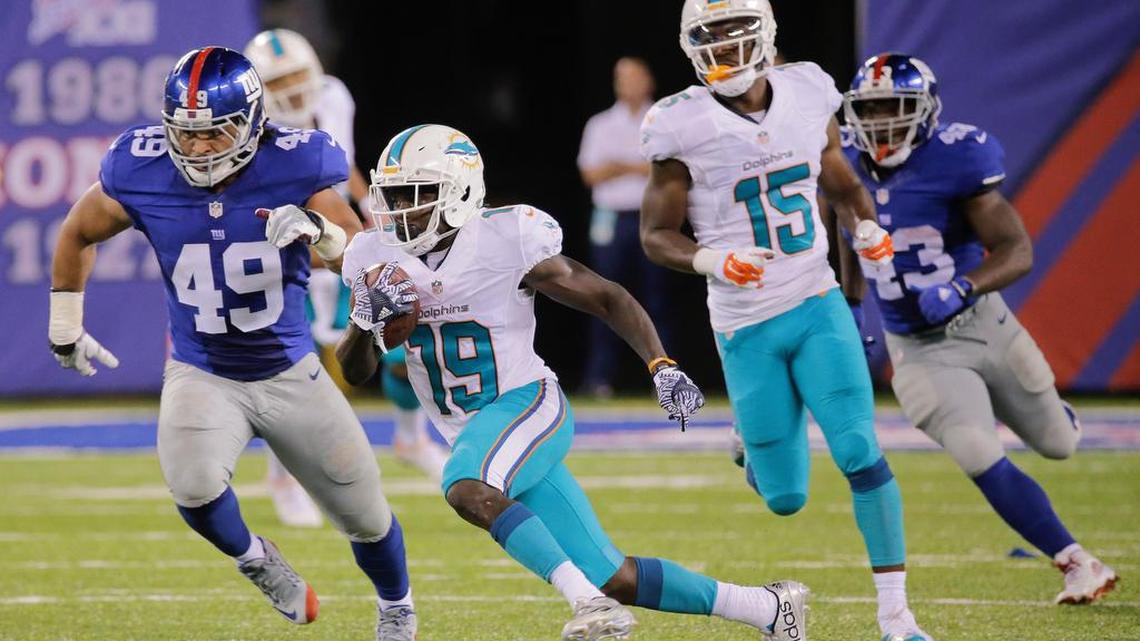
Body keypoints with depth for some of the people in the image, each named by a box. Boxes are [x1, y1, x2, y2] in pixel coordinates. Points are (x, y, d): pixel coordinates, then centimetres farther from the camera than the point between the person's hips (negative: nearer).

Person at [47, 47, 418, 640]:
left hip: (290, 373, 1)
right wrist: (65, 327, 12)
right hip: (201, 374, 0)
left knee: (366, 517, 11)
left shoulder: (292, 166, -20)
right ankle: (252, 558, 6)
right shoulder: (142, 174, -17)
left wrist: (318, 230, -31)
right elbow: (78, 234, 4)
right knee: (195, 487, -29)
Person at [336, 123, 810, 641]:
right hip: (472, 433, 6)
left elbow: (608, 298, -7)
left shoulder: (506, 242, -14)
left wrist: (661, 366, -19)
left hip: (527, 406, -6)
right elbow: (355, 371, 4)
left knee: (465, 489, -38)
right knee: (613, 579, 4)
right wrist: (366, 319, -17)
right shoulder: (378, 258, 1)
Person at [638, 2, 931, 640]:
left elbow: (845, 187, 16)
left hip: (818, 307, 2)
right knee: (786, 497, 3)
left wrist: (867, 226, -6)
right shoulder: (685, 129, -11)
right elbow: (656, 235, -5)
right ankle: (757, 454, 43)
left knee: (861, 454, -13)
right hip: (746, 329, -2)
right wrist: (712, 261, -24)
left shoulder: (807, 98, 0)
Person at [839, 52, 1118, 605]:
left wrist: (962, 288, -38)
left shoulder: (952, 161, -20)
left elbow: (1018, 251, -22)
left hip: (982, 325, -1)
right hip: (917, 349, 1)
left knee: (1058, 444, 16)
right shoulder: (848, 167, -6)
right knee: (983, 464, -18)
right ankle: (1078, 565, -8)